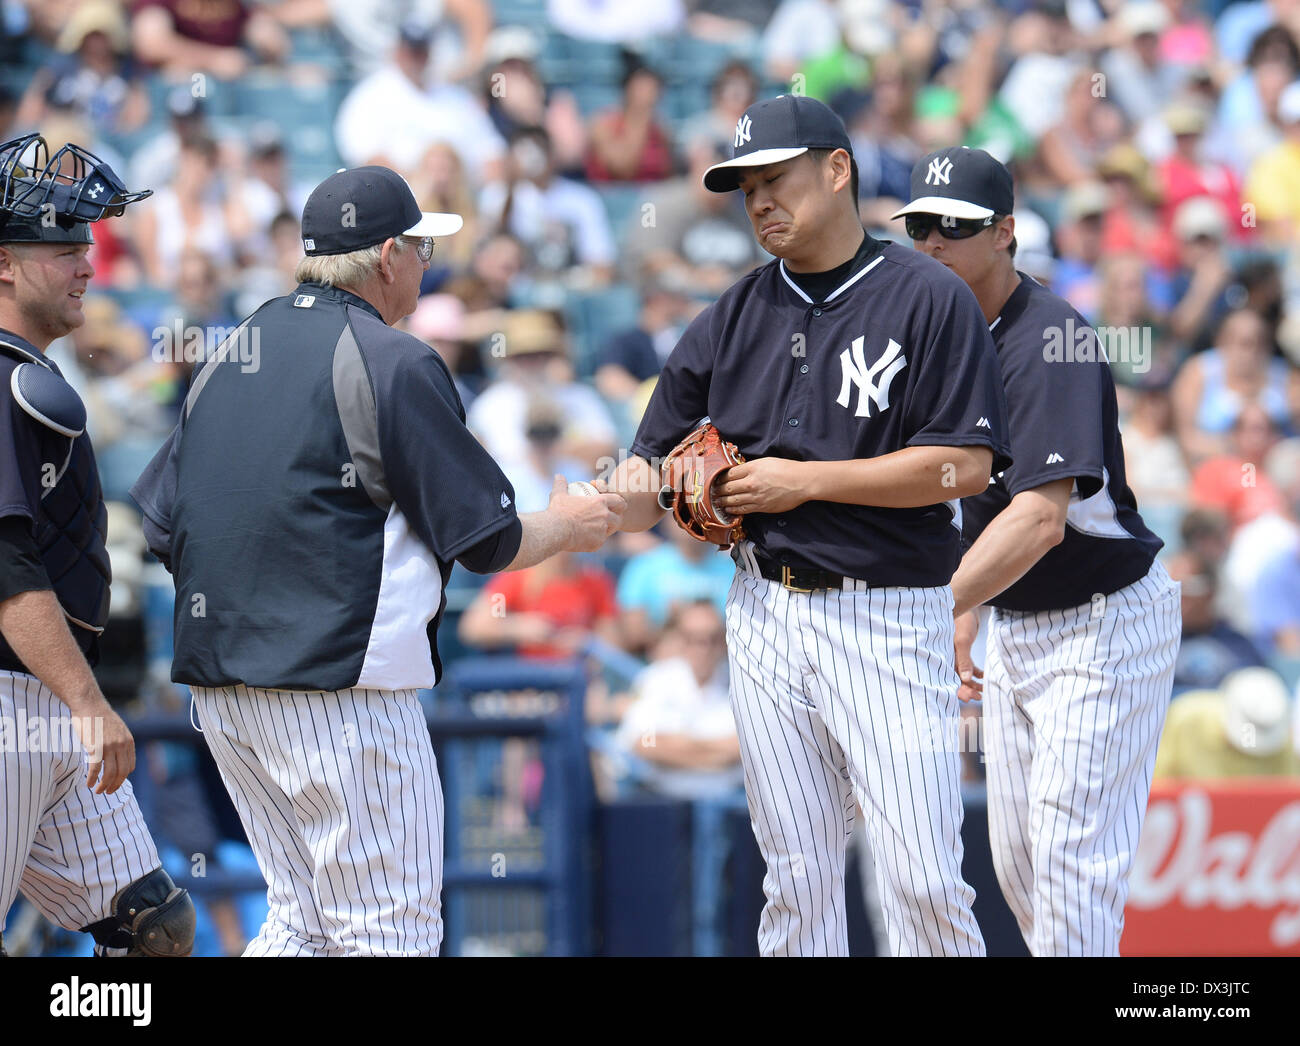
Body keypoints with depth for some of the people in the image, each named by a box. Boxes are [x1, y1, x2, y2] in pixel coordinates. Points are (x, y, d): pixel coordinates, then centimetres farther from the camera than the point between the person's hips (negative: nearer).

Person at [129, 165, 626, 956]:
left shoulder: (231, 357, 13)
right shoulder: (393, 363, -9)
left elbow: (159, 530, 13)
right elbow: (486, 541, -7)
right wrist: (567, 526, 13)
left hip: (219, 683, 8)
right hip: (339, 683, -8)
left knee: (305, 921, 16)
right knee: (388, 933, -2)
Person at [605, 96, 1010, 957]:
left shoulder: (931, 298, -5)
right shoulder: (736, 317, 11)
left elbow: (965, 467, -12)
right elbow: (652, 470, 10)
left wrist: (806, 480, -12)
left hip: (891, 619, -5)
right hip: (767, 615, 5)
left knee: (923, 881, -9)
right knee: (797, 879, 6)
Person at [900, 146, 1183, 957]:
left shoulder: (1051, 342, -24)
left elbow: (1042, 520, -36)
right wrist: (967, 616, 14)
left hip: (1102, 623, -9)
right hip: (1016, 624, 9)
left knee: (1073, 857, -13)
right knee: (1016, 861, 11)